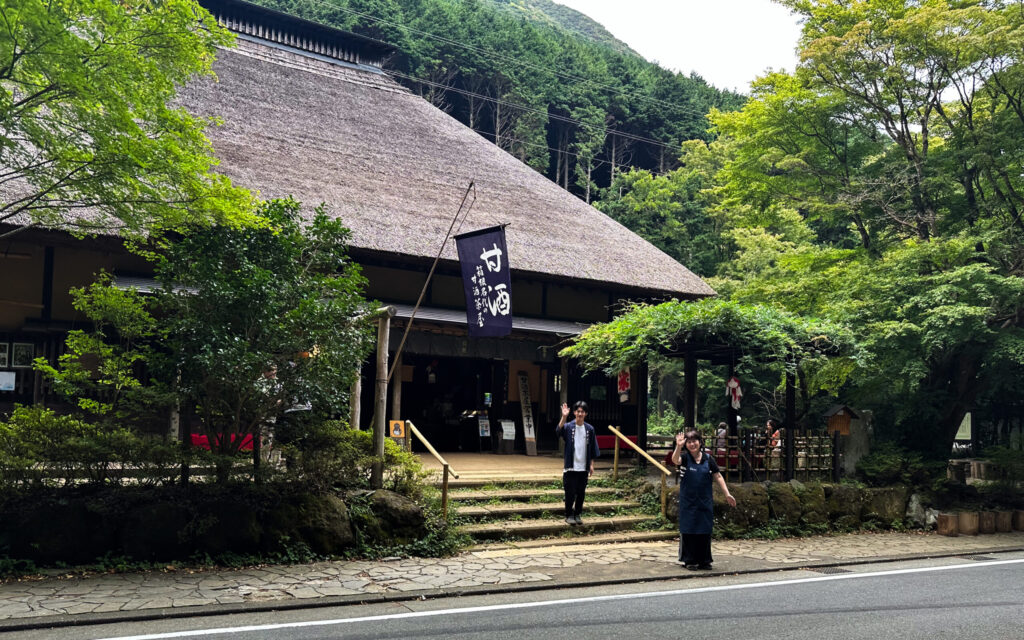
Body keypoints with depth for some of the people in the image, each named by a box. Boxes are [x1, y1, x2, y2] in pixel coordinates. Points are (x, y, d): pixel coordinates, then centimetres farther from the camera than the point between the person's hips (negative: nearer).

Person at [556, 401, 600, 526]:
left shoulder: (590, 429, 3)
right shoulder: (569, 427, -6)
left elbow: (593, 448, 8)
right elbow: (558, 431, -29)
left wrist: (591, 464, 6)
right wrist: (564, 417, -40)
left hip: (584, 467, 3)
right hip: (571, 467, -3)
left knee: (581, 492, 9)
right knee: (570, 492, 1)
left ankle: (578, 514, 23)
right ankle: (569, 516, 13)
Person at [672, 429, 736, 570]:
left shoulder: (708, 459, 2)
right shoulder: (684, 457, -5)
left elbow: (718, 476, 6)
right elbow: (675, 460, -27)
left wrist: (727, 494, 0)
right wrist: (678, 447, -46)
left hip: (705, 501, 2)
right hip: (688, 502, -2)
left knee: (705, 531, 6)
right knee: (688, 531, 1)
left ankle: (704, 561, 16)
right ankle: (689, 560, 10)